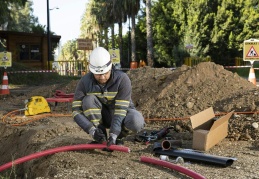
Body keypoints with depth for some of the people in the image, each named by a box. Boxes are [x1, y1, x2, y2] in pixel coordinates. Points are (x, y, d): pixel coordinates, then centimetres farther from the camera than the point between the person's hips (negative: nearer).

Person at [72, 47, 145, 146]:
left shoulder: (122, 79, -25)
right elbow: (76, 110, -21)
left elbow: (121, 109, -28)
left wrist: (113, 134, -38)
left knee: (136, 122, -35)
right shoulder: (85, 82, -19)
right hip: (101, 116, 2)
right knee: (88, 100, -30)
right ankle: (100, 138, -14)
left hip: (122, 113, -2)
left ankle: (119, 137, -2)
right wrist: (92, 130, -35)